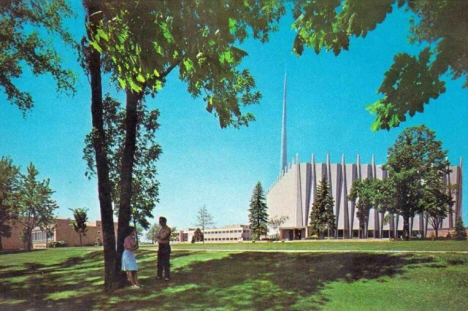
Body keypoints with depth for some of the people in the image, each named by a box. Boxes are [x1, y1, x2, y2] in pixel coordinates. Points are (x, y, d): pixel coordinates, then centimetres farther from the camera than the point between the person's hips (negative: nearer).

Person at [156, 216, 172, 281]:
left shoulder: (167, 229, -11)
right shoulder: (161, 229, 16)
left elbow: (163, 236, -20)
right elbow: (157, 236, 13)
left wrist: (159, 235, -2)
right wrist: (160, 236, -5)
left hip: (165, 247, -8)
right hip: (160, 246, 8)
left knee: (166, 262, -8)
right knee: (160, 262, 11)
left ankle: (167, 276, -4)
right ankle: (159, 275, 18)